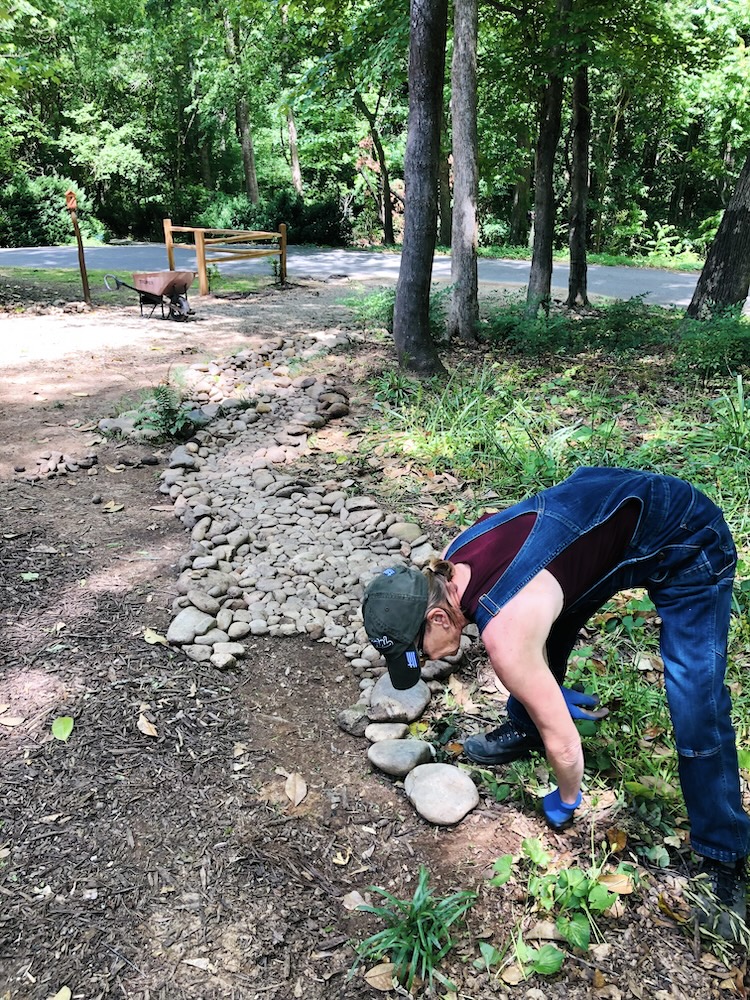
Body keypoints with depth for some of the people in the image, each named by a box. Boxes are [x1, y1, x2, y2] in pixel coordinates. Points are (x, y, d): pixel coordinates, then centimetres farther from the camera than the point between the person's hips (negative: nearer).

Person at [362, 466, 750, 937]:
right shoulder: (450, 566, -9)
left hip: (686, 543, -8)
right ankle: (525, 729, 37)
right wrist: (544, 690, 20)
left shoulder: (504, 632, -32)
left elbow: (562, 742, -18)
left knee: (697, 716, -11)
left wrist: (566, 800, 2)